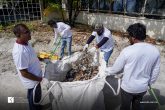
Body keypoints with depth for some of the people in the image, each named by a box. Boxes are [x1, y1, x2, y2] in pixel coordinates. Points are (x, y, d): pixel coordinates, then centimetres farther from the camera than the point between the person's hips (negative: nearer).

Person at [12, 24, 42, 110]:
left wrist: (40, 59, 4)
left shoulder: (25, 42, -7)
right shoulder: (20, 52, -35)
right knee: (34, 99, 18)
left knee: (36, 97, 31)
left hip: (35, 77, 9)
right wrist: (38, 79, -16)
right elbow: (24, 73, -27)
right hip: (32, 81, -9)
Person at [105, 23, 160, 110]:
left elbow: (116, 68, -12)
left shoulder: (127, 51, -24)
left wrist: (106, 70, 8)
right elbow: (155, 72, 0)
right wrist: (149, 83, 17)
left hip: (128, 87, -3)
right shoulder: (155, 51, -10)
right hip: (143, 88, 4)